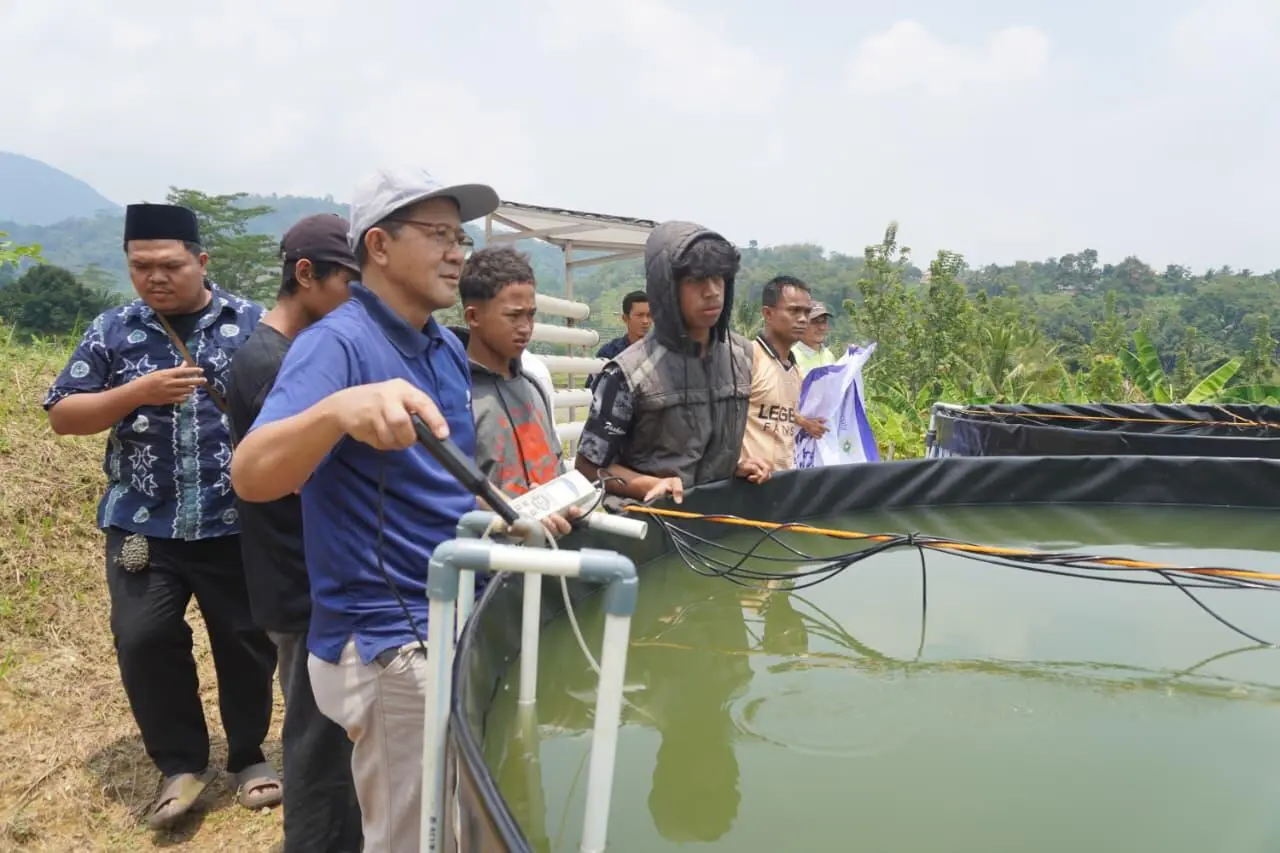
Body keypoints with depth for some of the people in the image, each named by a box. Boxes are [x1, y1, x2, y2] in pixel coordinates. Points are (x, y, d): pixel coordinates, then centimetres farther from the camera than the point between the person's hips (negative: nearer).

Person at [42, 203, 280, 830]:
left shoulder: (254, 325, -1)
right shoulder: (112, 330, 3)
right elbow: (61, 415, 2)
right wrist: (139, 392, -14)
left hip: (236, 524, -1)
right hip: (144, 525, 1)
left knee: (247, 642, 8)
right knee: (142, 639, -2)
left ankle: (248, 756, 30)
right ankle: (182, 763, 20)